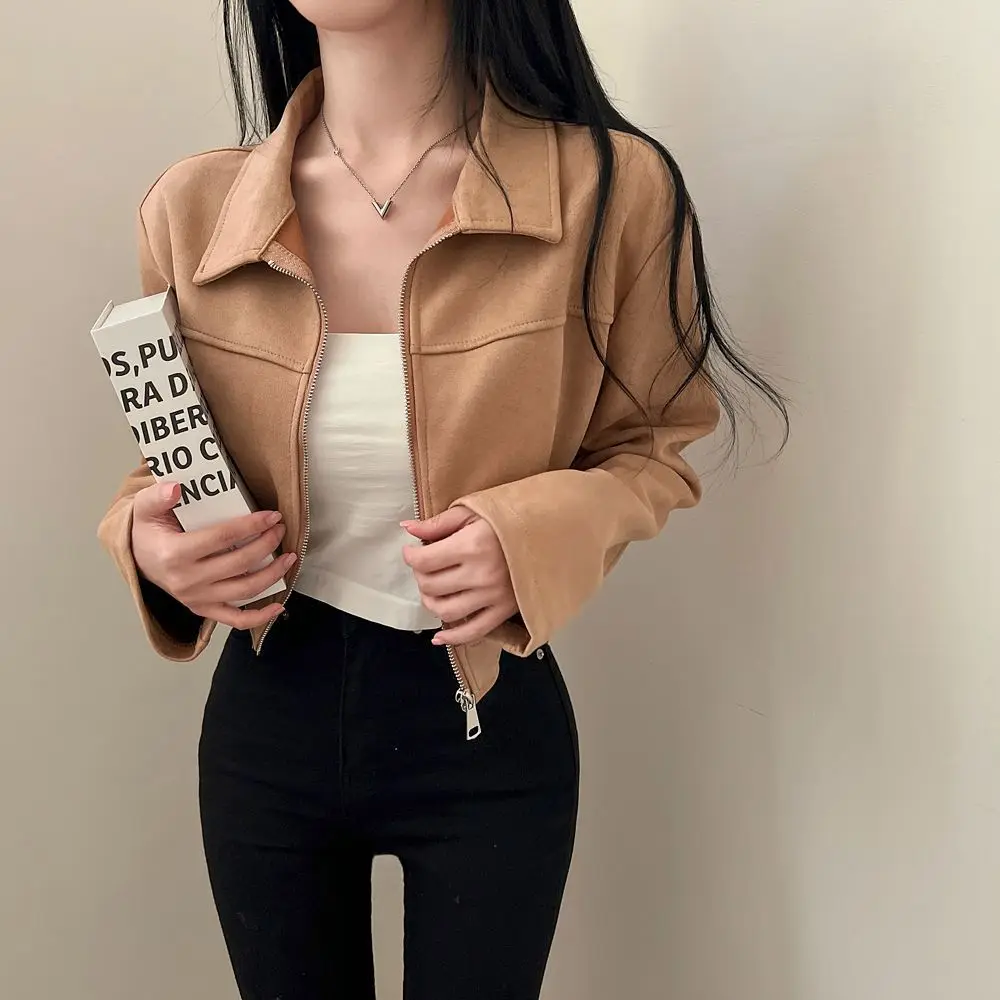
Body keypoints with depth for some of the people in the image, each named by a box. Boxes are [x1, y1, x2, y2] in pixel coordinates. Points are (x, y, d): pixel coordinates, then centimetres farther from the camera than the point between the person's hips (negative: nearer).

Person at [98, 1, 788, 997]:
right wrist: (148, 542, -15)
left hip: (487, 729, -2)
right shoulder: (193, 208, -8)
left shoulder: (611, 189, -16)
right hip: (269, 720, 3)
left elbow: (654, 448, -1)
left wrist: (545, 533, -22)